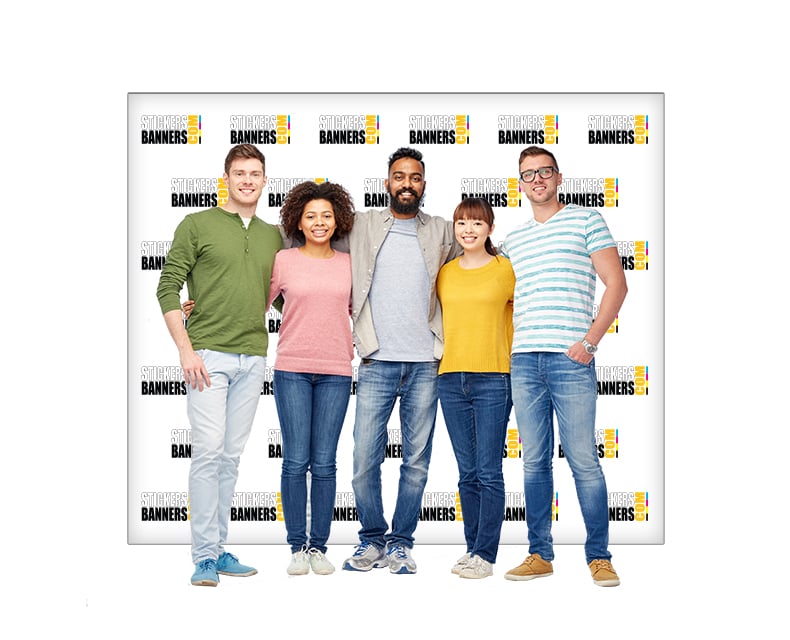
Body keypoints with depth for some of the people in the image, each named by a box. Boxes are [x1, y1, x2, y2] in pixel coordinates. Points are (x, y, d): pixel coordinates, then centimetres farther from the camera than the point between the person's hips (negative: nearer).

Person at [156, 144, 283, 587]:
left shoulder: (274, 237, 15)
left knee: (232, 456, 8)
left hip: (253, 359, 5)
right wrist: (186, 349, -10)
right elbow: (168, 289, -3)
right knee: (208, 452, -8)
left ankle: (219, 550, 15)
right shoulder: (197, 225, 1)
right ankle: (205, 557, -2)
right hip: (208, 354, -4)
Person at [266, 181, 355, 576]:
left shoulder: (348, 264, 9)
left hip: (335, 372, 1)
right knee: (295, 461, -2)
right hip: (292, 370, -1)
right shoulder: (283, 261, 4)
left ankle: (319, 546, 10)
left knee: (324, 464, 2)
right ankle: (297, 546, 8)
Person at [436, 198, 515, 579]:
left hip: (493, 379, -4)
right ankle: (472, 548, 18)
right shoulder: (444, 273, 11)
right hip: (451, 378, 4)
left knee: (489, 472, -3)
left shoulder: (505, 269, 0)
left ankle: (485, 555, 3)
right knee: (467, 473, 10)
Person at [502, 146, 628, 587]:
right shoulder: (513, 240, 19)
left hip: (571, 360, -4)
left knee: (584, 460, -4)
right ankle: (540, 555, 14)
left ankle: (599, 556, 6)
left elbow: (616, 283, -1)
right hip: (523, 361, 5)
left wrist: (590, 341, -10)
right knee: (535, 462, 7)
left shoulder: (586, 220, 5)